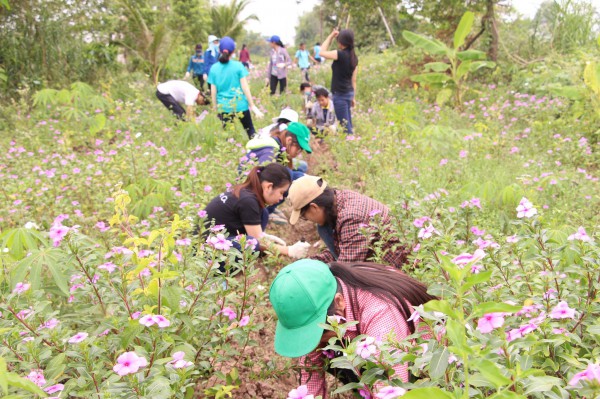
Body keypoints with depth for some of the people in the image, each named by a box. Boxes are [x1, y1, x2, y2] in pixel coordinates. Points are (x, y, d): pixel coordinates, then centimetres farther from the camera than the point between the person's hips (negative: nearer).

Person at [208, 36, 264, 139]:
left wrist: (215, 108, 13)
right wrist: (252, 106, 2)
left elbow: (213, 91, 1)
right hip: (240, 105, -1)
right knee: (250, 130, 14)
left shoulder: (214, 68, -1)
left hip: (223, 107, 1)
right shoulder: (238, 66, -5)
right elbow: (245, 87, -5)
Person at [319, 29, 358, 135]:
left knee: (345, 125, -3)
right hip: (349, 92, 8)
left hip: (340, 94, -8)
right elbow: (353, 79, 11)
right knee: (348, 124, 16)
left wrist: (331, 36, 0)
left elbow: (322, 52, -5)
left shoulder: (340, 54, -18)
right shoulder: (353, 57, 5)